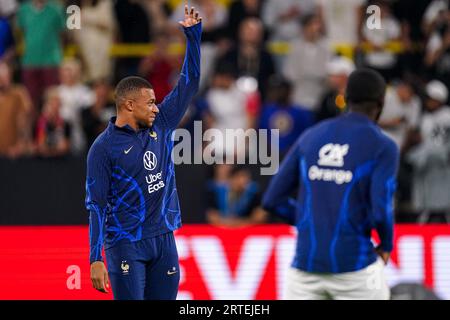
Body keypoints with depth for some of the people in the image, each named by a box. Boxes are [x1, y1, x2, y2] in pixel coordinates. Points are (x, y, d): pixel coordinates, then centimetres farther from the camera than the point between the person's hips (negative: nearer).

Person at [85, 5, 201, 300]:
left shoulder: (160, 125, 8)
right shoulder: (104, 147, -7)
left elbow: (188, 85, 12)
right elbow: (96, 205, -8)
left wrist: (193, 34, 4)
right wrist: (95, 259, -14)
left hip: (164, 240, 5)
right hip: (126, 245, -5)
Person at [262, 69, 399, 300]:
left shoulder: (310, 137, 9)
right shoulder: (382, 146, -4)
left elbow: (272, 200, 8)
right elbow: (380, 212, -15)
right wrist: (386, 246, 5)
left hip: (306, 262, 3)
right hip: (354, 264, -3)